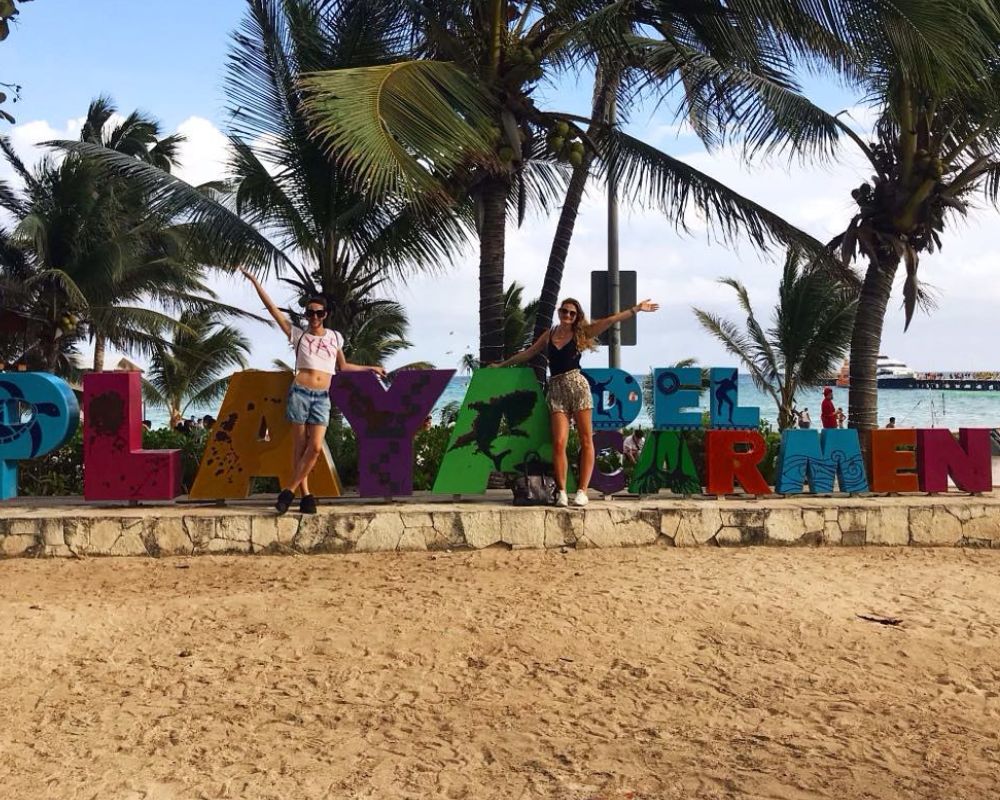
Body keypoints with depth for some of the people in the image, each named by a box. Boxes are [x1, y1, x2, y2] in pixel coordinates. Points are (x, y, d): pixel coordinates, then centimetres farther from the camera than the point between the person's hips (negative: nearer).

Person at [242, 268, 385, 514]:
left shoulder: (334, 337, 14)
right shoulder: (298, 335, 5)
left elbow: (343, 366, 29)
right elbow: (272, 308, 3)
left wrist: (369, 368, 31)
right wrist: (254, 281, 1)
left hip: (322, 398, 2)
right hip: (300, 393, -2)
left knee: (315, 447, -12)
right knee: (300, 447, -1)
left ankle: (289, 491, -3)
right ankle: (305, 495, 4)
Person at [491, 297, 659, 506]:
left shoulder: (581, 334, 8)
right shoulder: (550, 334, 15)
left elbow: (610, 320, 4)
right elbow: (528, 353, 27)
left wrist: (637, 308, 0)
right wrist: (502, 364, 34)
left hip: (577, 385, -1)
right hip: (556, 390, 1)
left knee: (586, 441, -5)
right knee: (559, 442, -10)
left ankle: (582, 491, -3)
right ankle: (561, 491, -6)